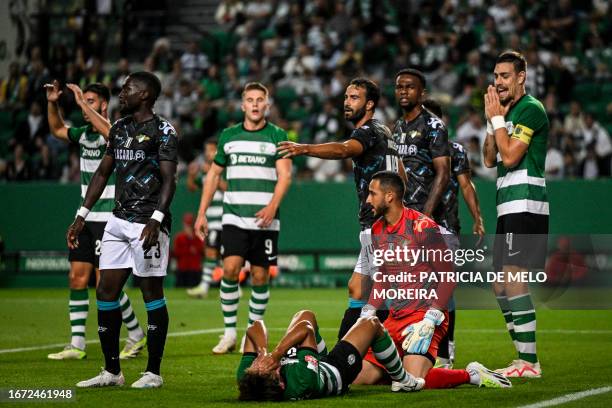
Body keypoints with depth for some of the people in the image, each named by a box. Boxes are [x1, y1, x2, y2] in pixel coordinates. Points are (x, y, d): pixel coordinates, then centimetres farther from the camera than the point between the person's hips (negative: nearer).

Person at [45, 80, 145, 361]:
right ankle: (77, 345, 7)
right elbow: (57, 129, 26)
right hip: (86, 217, 7)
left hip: (110, 219, -7)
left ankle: (136, 335, 13)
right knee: (77, 278, 3)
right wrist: (52, 103, 9)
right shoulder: (84, 134, 10)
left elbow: (109, 131, -35)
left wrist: (84, 103, -31)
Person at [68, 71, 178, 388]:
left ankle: (153, 372, 4)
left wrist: (156, 219, -26)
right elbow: (102, 173, 20)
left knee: (152, 293, -2)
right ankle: (111, 371, 12)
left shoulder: (162, 131, -7)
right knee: (106, 292, 5)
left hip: (148, 223, -8)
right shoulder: (119, 128, 16)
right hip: (118, 220, 8)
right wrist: (81, 216, 16)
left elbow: (169, 180, -14)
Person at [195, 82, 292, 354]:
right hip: (234, 217, 1)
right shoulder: (228, 135, 10)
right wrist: (202, 213, 10)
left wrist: (272, 206, -22)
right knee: (230, 269, -15)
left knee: (260, 277, 2)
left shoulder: (277, 136, 2)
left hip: (265, 220, -1)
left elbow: (285, 175, -6)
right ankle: (229, 332, -5)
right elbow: (213, 174, 17)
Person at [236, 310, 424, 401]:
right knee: (371, 323, 10)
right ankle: (402, 380, 37)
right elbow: (305, 328, -45)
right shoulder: (302, 382, -51)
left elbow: (255, 327, -30)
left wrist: (263, 352, -46)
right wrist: (275, 355, -50)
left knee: (305, 315, 23)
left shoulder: (246, 381, -37)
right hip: (336, 371, -5)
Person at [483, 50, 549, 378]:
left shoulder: (531, 109, -9)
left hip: (524, 205, -10)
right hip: (509, 207, 10)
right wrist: (491, 120, 8)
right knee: (500, 286, 10)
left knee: (512, 280, -15)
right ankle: (525, 359, 15)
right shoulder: (508, 110, 20)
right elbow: (490, 160, 17)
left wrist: (497, 118, -7)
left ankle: (529, 362, -15)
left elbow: (509, 156, -16)